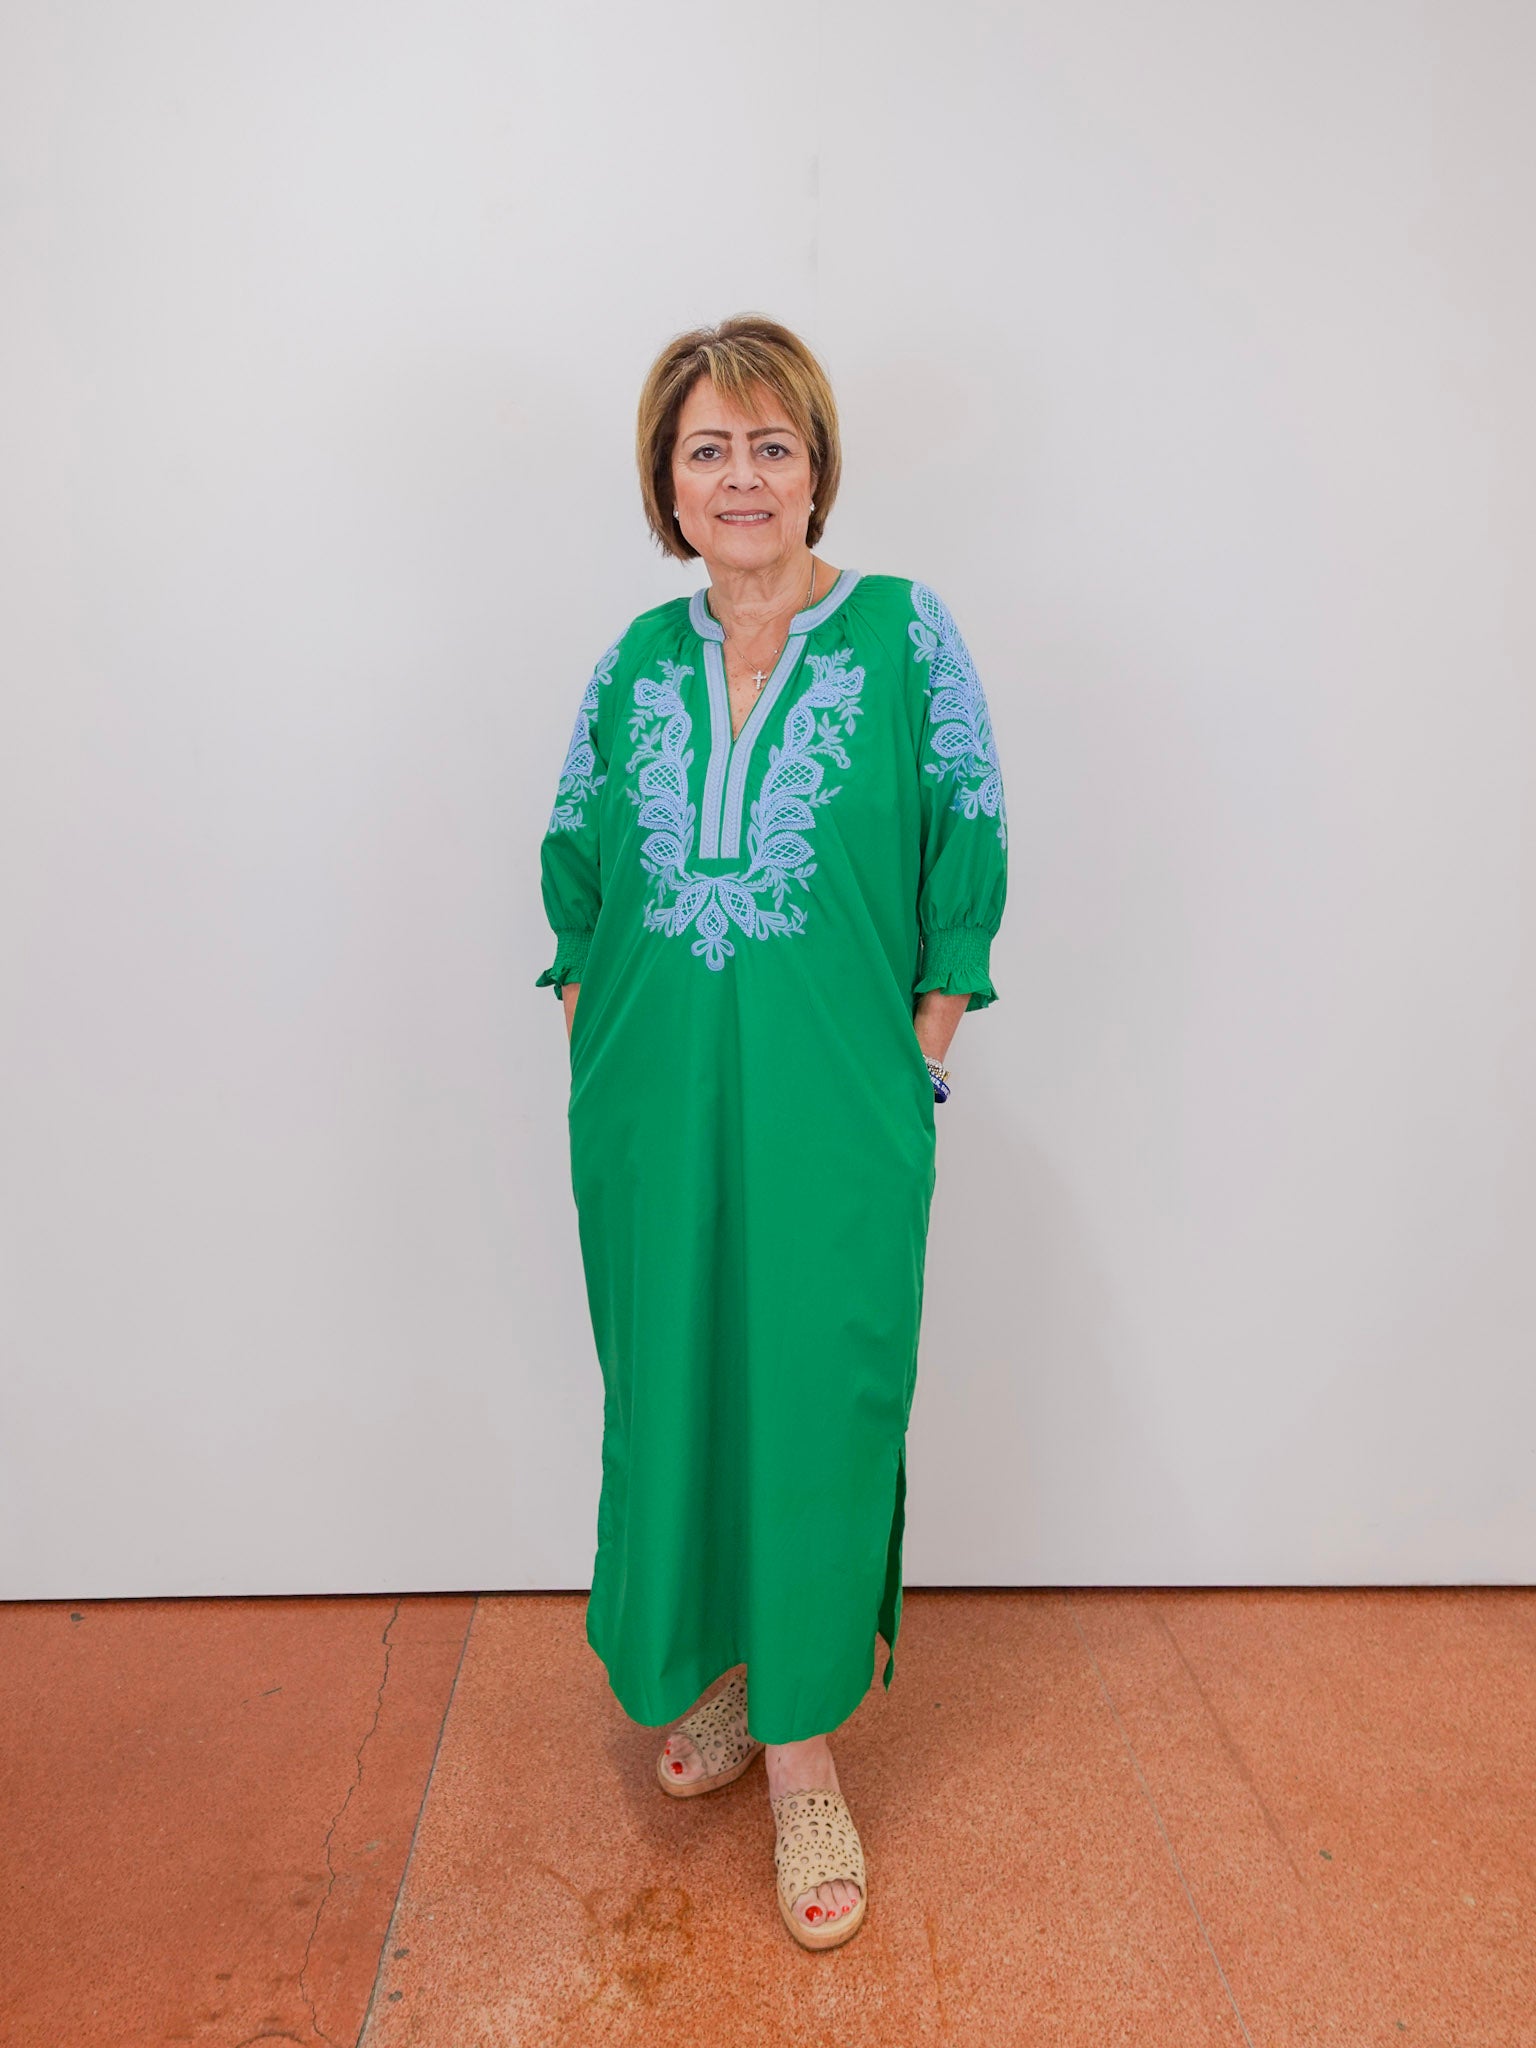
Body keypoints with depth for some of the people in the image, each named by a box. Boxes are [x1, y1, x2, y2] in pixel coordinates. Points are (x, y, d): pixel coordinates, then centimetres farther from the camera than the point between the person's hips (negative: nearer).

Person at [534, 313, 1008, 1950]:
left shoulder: (904, 632, -2)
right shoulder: (639, 660, 8)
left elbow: (970, 853, -3)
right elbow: (570, 864, 14)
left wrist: (921, 1048, -7)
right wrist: (591, 1030, 6)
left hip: (833, 1111, -3)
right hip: (653, 1108, 4)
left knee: (816, 1400, 4)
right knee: (675, 1389, 13)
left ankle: (805, 1750, 24)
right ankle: (726, 1674, 38)